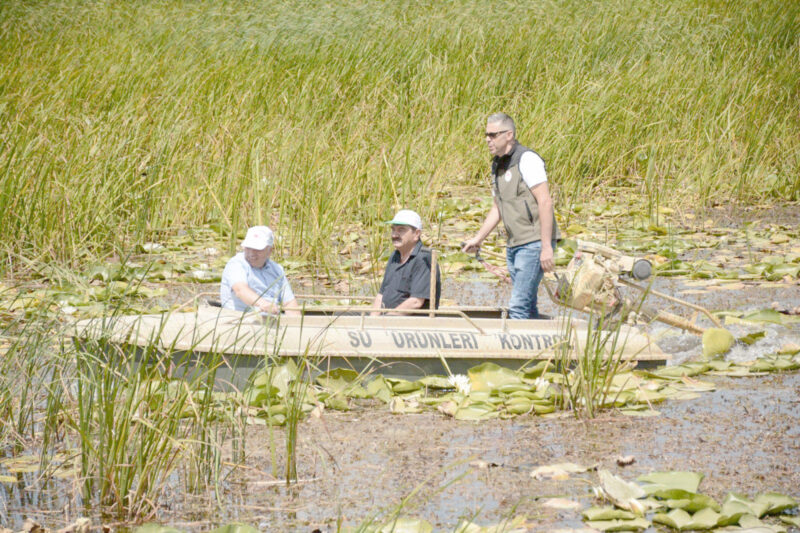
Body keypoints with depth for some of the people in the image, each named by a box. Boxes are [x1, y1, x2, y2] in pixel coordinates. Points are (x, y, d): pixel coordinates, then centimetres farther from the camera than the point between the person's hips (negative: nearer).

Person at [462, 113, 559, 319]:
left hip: (535, 243, -9)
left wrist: (546, 247, -21)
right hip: (514, 245, 9)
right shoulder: (497, 165, 15)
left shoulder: (526, 159, -11)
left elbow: (545, 202, -17)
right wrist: (478, 238, 21)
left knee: (519, 305, -14)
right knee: (528, 307, 10)